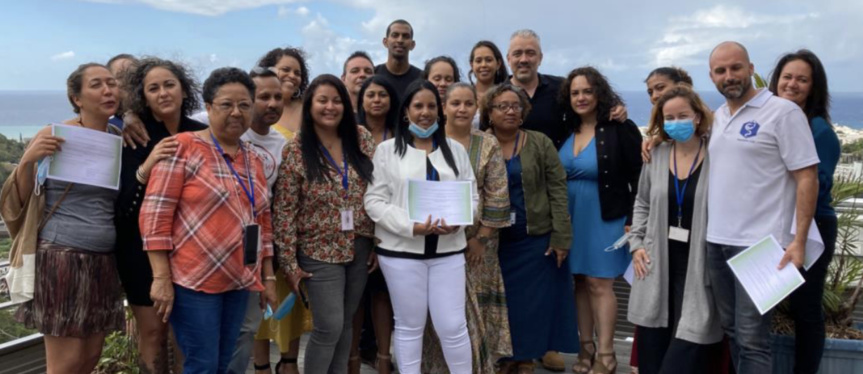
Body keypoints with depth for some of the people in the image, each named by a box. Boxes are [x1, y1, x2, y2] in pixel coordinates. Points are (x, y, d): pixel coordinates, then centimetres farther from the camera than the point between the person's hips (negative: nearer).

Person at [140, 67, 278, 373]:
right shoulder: (183, 148, -8)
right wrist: (161, 278, -16)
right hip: (193, 280, -6)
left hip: (239, 283, 7)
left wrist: (268, 276, 14)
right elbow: (154, 214, -12)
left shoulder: (253, 160, 12)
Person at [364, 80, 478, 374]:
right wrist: (412, 227, -16)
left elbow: (471, 195, 9)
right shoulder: (387, 149, 1)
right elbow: (374, 201, -5)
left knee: (453, 325, 3)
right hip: (401, 250, -2)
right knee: (409, 326, 9)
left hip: (447, 250, 2)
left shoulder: (455, 150, 11)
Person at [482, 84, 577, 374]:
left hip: (537, 237, -1)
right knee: (502, 299, 8)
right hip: (495, 240, 1)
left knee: (533, 299, 6)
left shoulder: (540, 143, -2)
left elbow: (558, 190, -4)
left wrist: (561, 237, -10)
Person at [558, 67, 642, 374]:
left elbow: (639, 178, -9)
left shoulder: (620, 129, -10)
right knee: (580, 282, 10)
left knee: (599, 283, -4)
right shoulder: (566, 131, 6)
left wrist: (633, 221, -12)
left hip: (606, 218, -5)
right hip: (572, 218, 5)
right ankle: (586, 348, 21)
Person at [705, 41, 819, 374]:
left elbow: (807, 178, -9)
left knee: (751, 339, -4)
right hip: (716, 242, 7)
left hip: (759, 244, -6)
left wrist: (798, 240, -15)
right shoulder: (717, 117, 13)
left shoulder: (783, 112, -6)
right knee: (732, 330, 15)